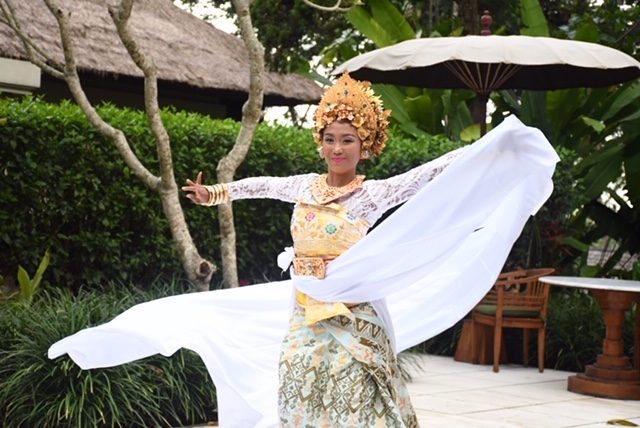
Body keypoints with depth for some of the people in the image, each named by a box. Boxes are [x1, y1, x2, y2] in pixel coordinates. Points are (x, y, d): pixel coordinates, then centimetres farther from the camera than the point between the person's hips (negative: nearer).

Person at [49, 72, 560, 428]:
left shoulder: (372, 194, -7)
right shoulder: (304, 186, 7)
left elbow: (430, 175, -19)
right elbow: (263, 184, 26)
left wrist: (493, 145, -29)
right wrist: (216, 192, 38)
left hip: (353, 323, -5)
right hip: (303, 322, 5)